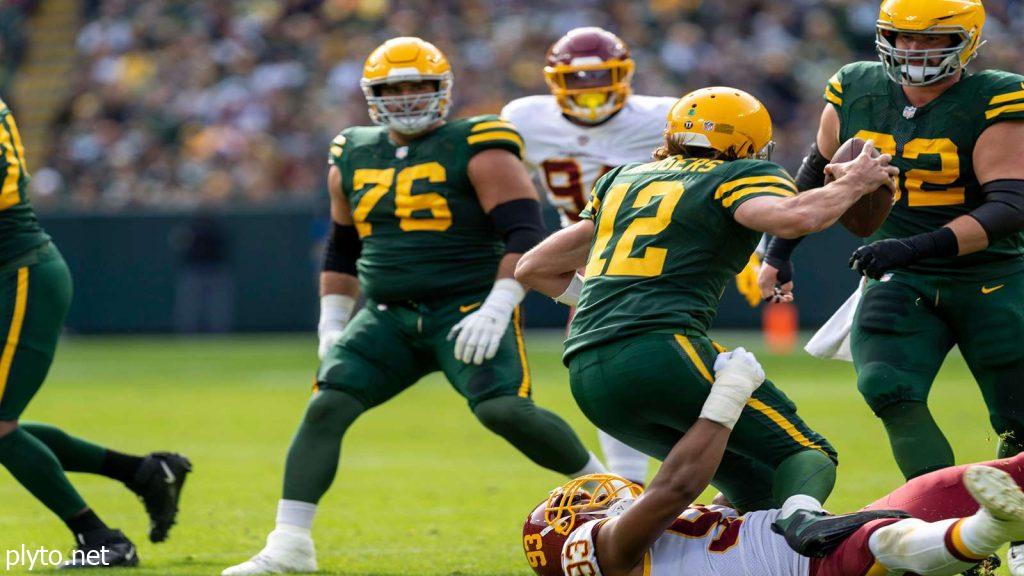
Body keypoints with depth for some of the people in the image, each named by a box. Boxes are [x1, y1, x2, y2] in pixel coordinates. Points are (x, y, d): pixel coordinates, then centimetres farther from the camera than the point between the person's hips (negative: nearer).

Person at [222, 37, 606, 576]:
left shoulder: (477, 148, -6)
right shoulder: (353, 158, 12)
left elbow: (525, 233, -12)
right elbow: (342, 250, 25)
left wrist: (496, 310, -22)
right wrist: (331, 324, 17)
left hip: (467, 311, -5)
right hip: (387, 317, 5)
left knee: (504, 410, -25)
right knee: (325, 407, -13)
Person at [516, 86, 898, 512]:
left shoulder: (623, 179, 28)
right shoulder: (736, 177, 9)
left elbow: (533, 268, 30)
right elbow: (794, 217, -14)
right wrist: (853, 183, 4)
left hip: (587, 380, 7)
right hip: (662, 350, -7)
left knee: (753, 484, 18)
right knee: (809, 458, -3)